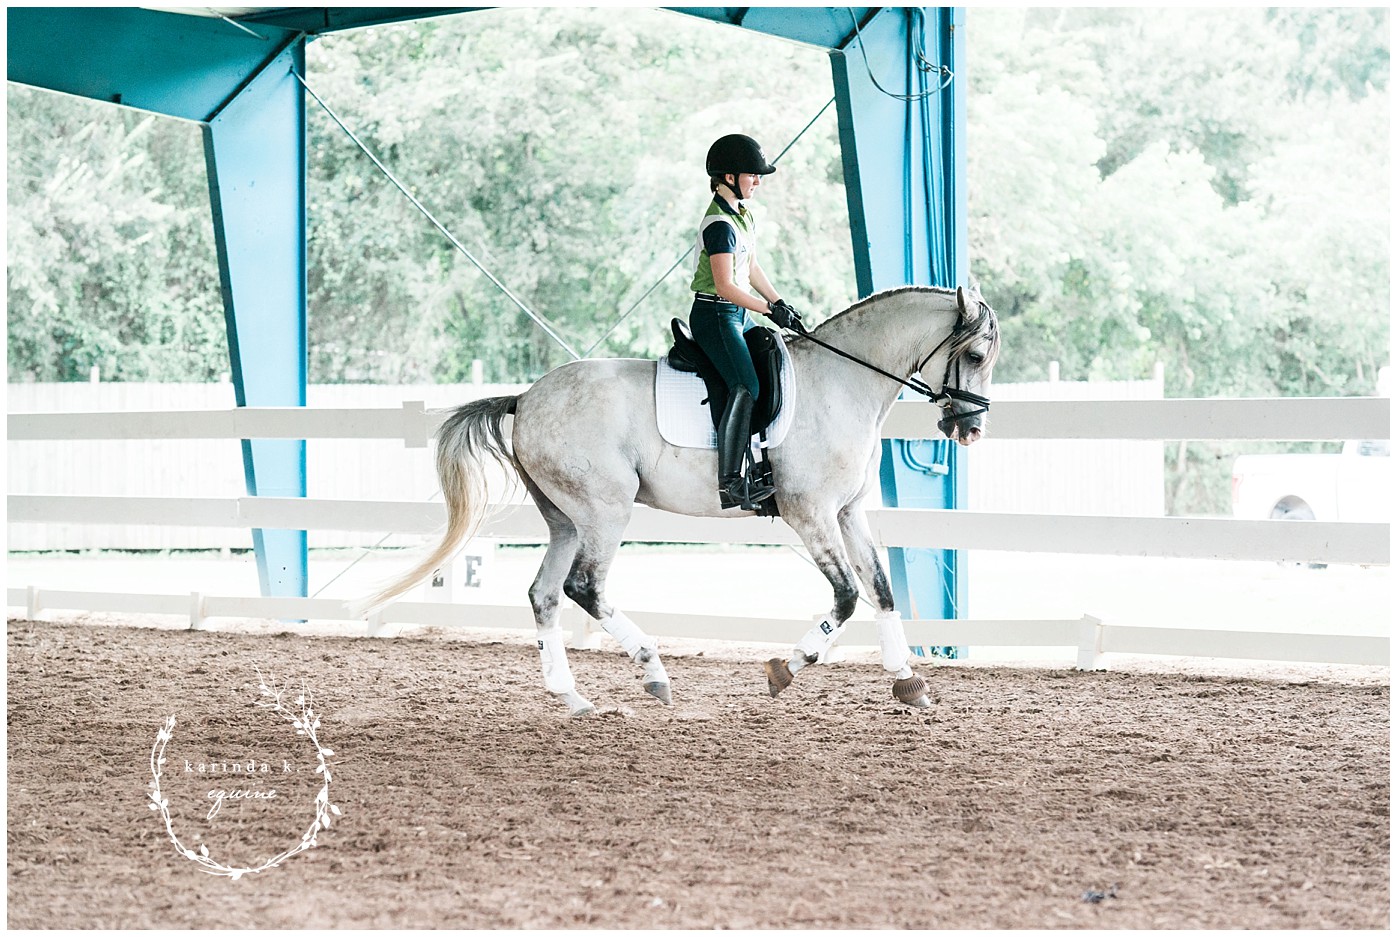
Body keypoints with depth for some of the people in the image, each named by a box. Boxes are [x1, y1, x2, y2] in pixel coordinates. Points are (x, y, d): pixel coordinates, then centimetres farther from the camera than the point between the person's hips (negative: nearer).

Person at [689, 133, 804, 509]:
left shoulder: (743, 216, 13)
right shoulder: (719, 224, -18)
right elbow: (726, 286, -23)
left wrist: (781, 303, 14)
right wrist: (769, 309, -20)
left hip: (738, 317, 11)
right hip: (714, 316, -11)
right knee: (747, 386, -24)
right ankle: (730, 482, -28)